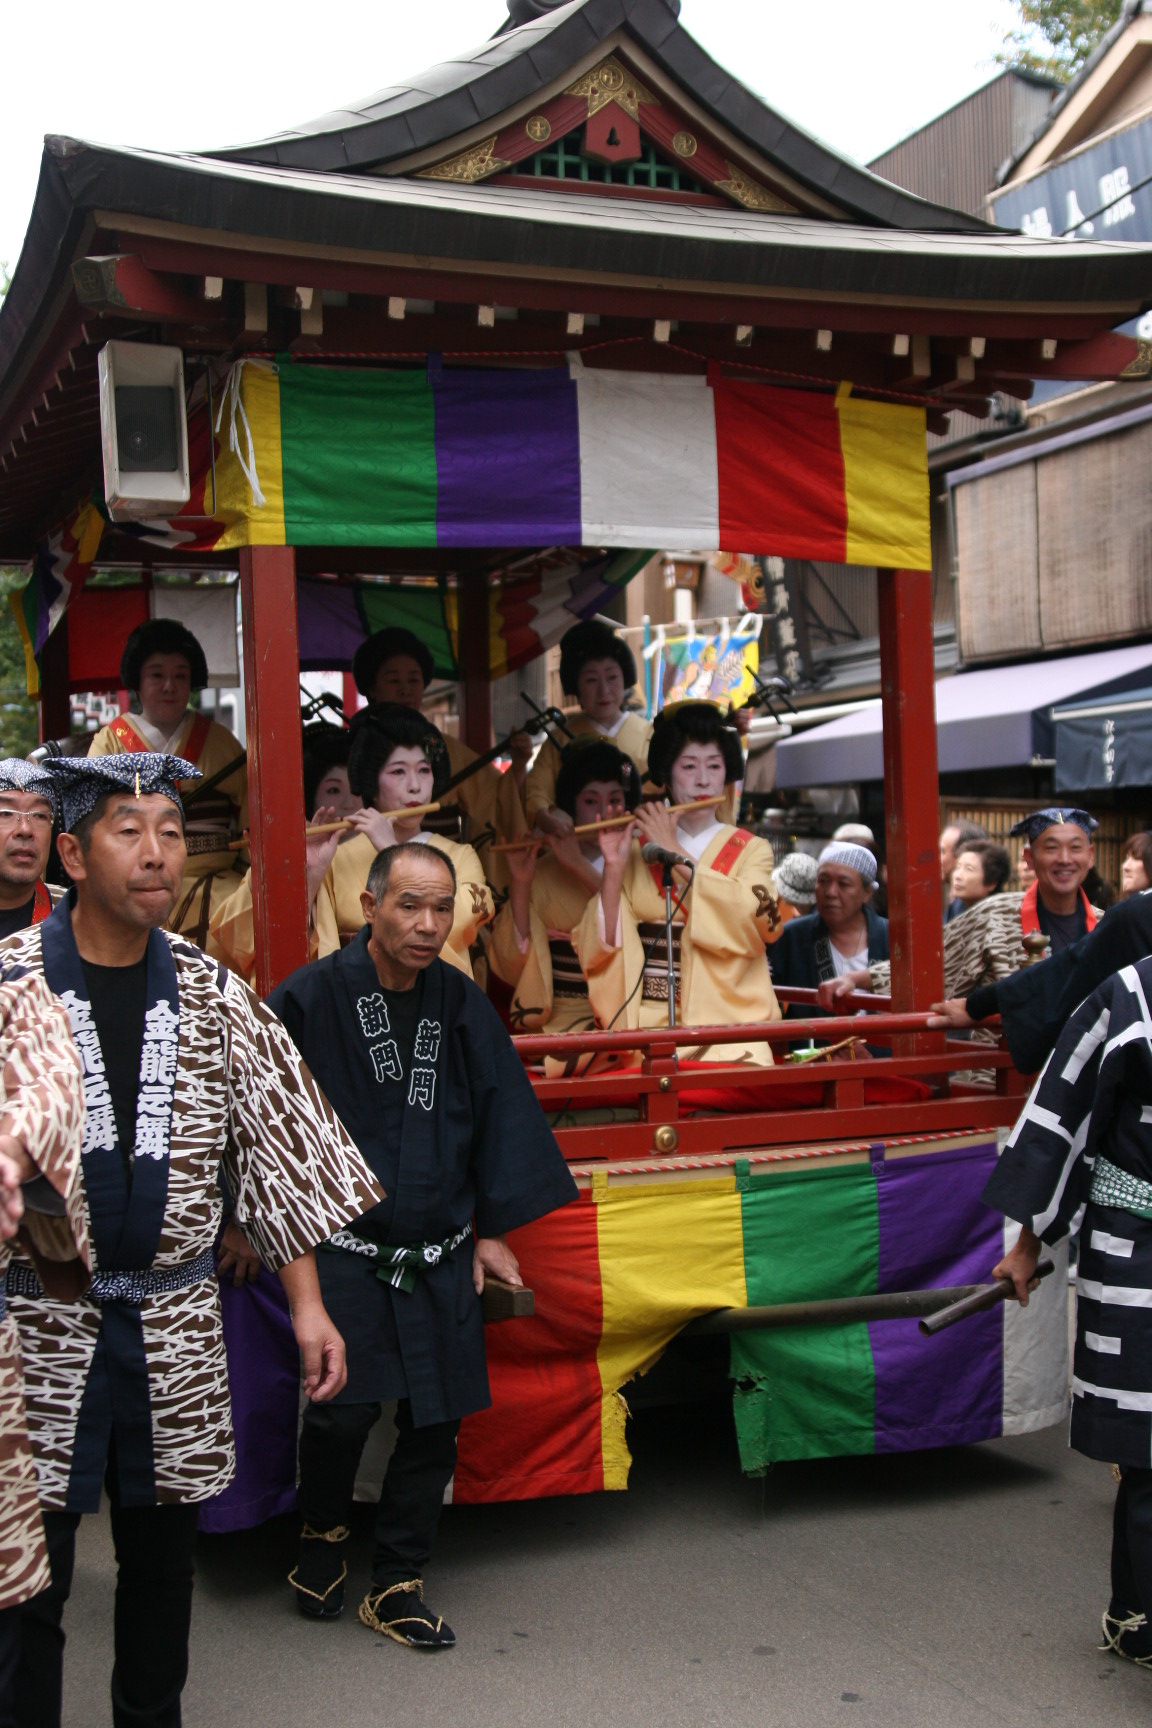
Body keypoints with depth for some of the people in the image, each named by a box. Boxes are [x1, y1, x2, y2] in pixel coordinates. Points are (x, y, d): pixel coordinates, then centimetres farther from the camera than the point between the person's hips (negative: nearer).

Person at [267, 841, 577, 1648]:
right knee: (343, 1411, -9)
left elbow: (501, 1117, 10)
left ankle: (397, 1587, 22)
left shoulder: (463, 1005, 4)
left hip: (441, 1259, 4)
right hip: (345, 1253, -4)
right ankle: (323, 1535, 24)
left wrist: (493, 1229, 9)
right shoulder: (311, 999, -10)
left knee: (435, 1419, 5)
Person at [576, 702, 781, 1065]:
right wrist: (614, 868, -8)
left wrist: (675, 853, -7)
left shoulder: (751, 851, 12)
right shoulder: (637, 852, 12)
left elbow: (756, 916, -10)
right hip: (646, 1024, 0)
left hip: (726, 1025, 0)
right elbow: (601, 948, 4)